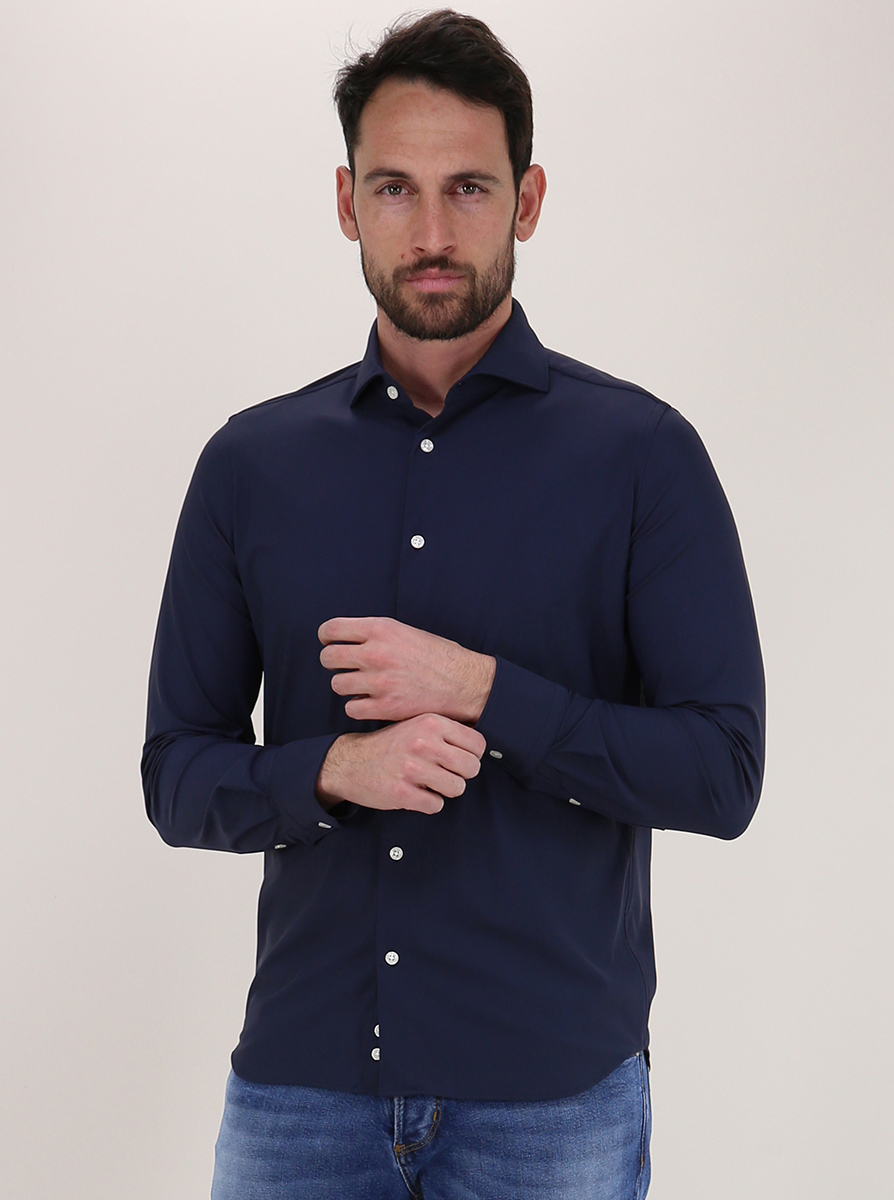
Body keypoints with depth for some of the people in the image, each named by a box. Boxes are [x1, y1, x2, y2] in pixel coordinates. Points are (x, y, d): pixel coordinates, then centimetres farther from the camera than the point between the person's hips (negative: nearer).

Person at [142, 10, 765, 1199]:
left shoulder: (640, 452, -4)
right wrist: (334, 770, -15)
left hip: (552, 1089, -2)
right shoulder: (250, 464, 4)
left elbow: (722, 770, -8)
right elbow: (178, 779, 4)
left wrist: (482, 693, -18)